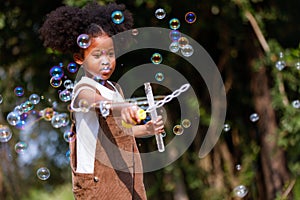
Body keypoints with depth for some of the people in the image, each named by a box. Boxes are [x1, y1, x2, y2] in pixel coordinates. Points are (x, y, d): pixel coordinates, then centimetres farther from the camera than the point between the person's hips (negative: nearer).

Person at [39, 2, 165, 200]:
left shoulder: (116, 89, 16)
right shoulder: (83, 89, -10)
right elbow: (96, 101, -36)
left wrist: (146, 129, 14)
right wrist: (123, 107, -54)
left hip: (127, 176, 8)